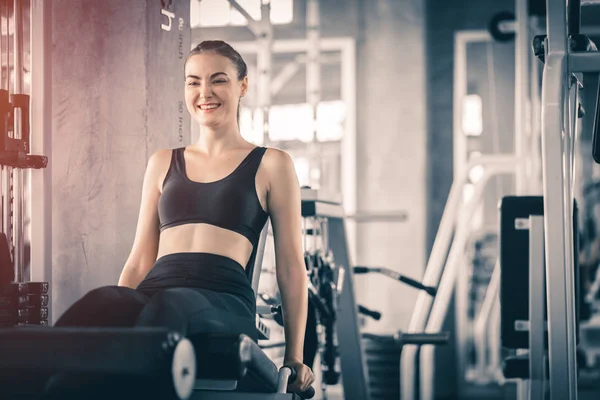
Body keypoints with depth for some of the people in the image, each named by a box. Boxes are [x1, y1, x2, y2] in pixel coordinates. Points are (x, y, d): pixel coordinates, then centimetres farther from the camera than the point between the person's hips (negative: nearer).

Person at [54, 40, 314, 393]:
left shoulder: (271, 165, 15)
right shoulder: (163, 164, 26)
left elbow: (291, 267, 13)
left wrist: (294, 357, 8)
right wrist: (117, 312, 10)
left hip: (224, 301, -3)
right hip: (154, 292, 3)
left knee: (170, 306, -41)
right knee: (102, 304, -36)